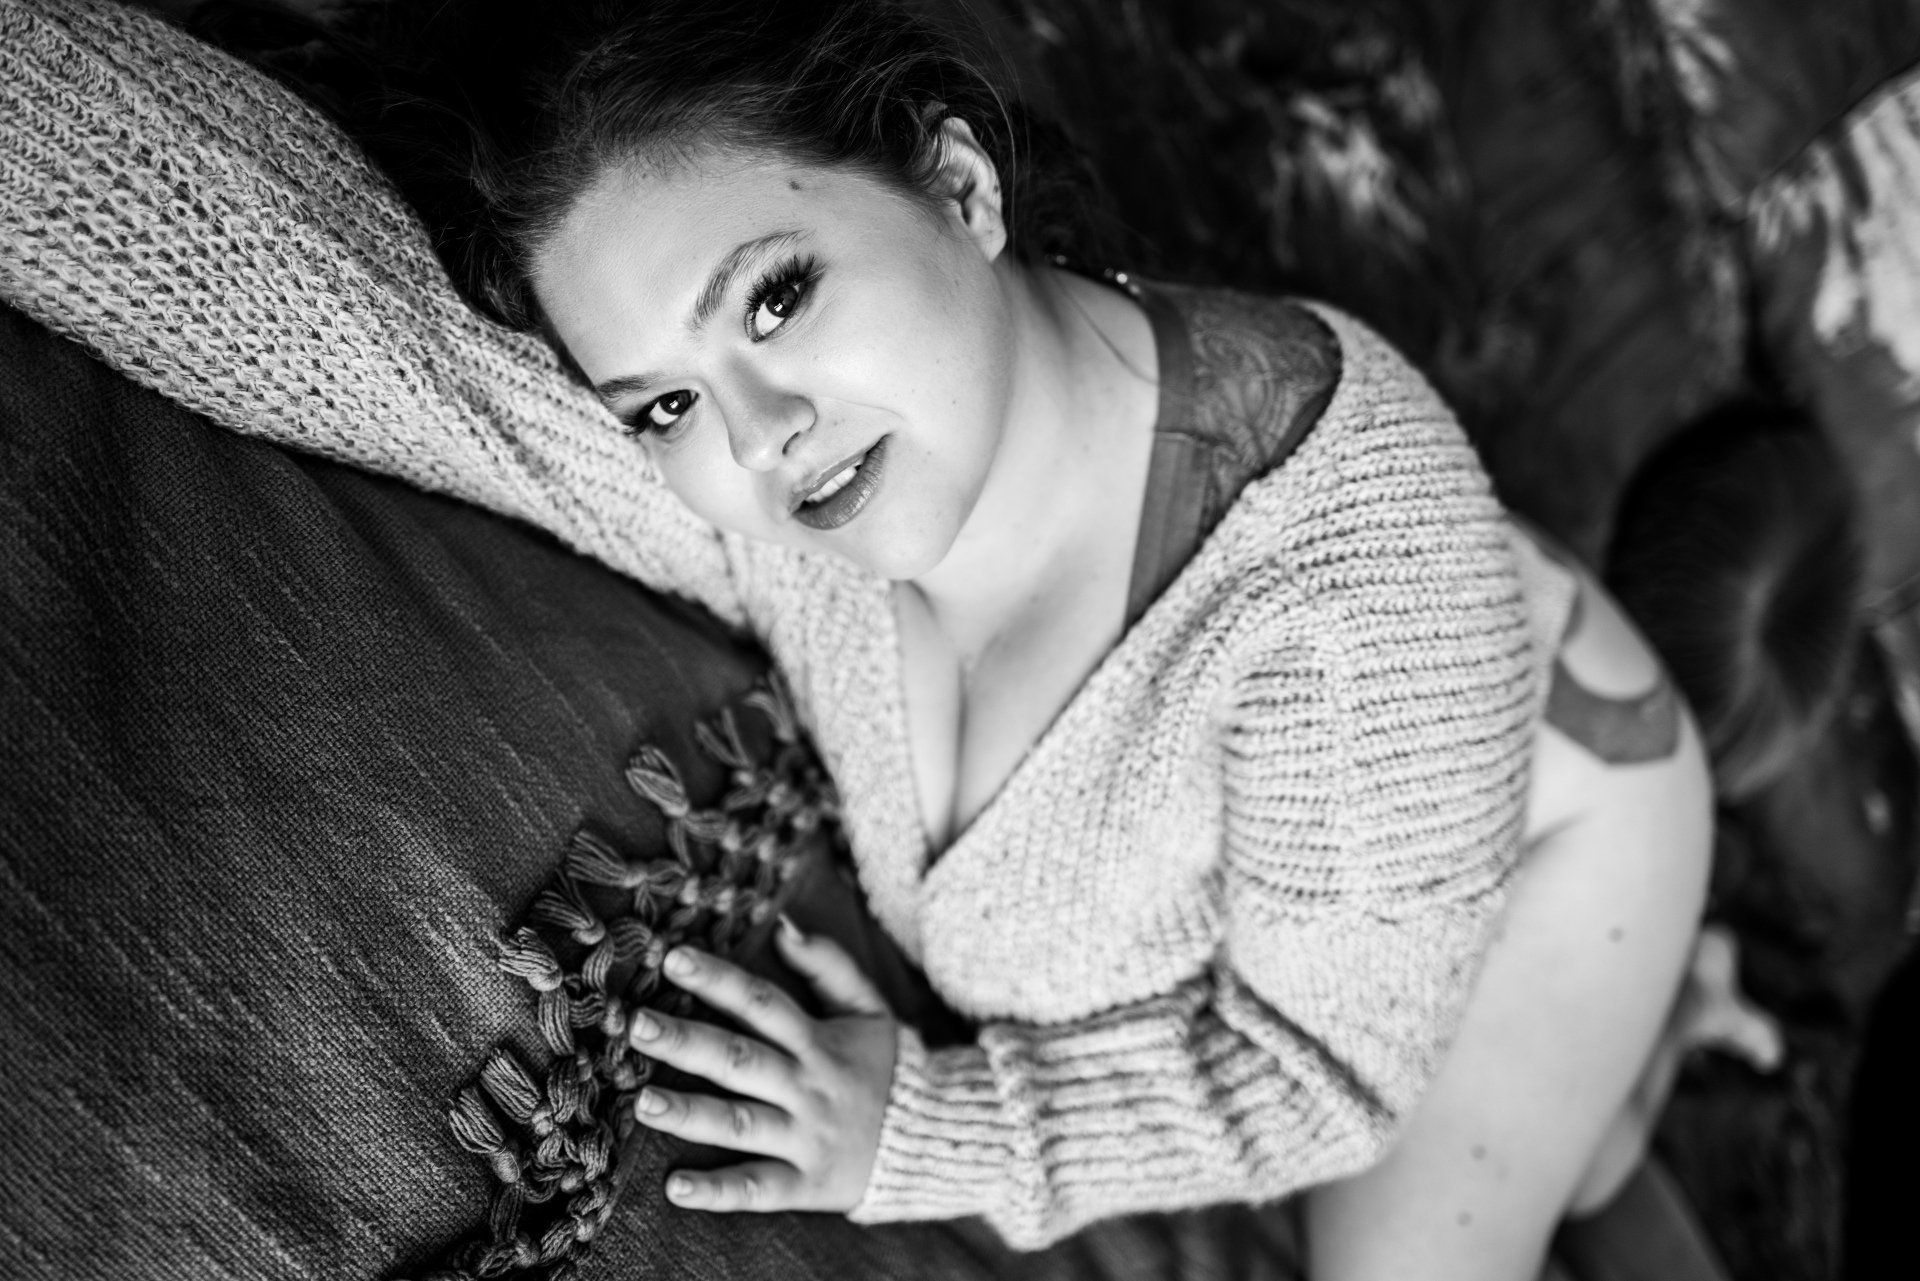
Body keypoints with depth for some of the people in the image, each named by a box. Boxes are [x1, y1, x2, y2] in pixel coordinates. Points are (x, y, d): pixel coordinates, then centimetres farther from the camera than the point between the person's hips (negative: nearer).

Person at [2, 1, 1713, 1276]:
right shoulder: (733, 484, -33)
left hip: (1537, 819, -3)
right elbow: (246, 258, -44)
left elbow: (1326, 1061, -30)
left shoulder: (1351, 544, -45)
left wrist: (922, 1132, -31)